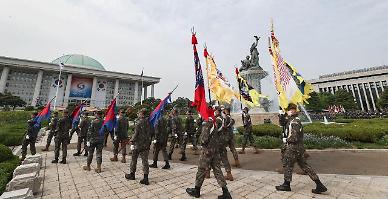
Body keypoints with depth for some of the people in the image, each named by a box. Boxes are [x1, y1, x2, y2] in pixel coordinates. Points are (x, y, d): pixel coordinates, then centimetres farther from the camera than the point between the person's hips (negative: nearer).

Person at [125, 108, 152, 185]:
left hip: (138, 144, -5)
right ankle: (146, 178, 11)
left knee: (134, 160, 16)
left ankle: (132, 174, 34)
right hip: (146, 144, 5)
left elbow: (136, 133, -17)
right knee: (145, 161, 8)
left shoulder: (139, 122, -13)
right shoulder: (148, 122, 3)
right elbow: (149, 133, 8)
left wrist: (132, 141, -9)